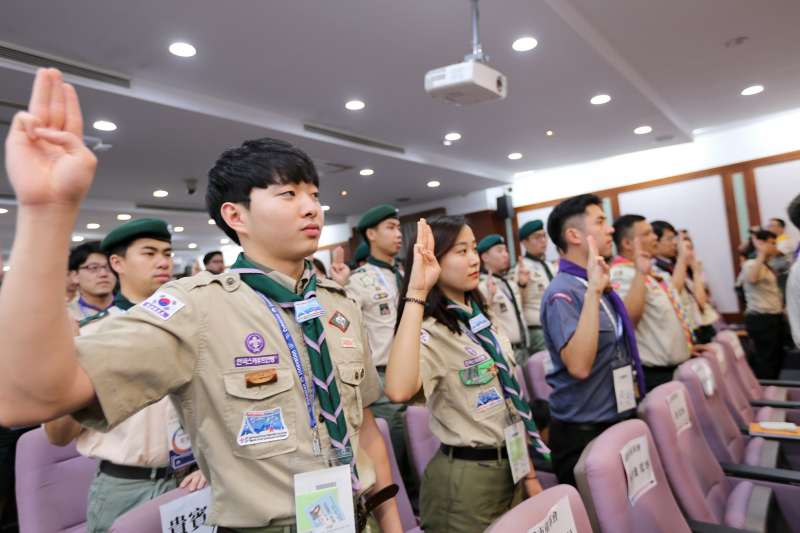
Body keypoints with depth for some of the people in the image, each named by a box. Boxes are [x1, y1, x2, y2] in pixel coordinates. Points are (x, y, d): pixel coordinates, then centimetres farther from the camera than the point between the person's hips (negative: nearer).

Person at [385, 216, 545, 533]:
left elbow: (510, 401, 10)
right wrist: (417, 293, -38)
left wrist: (528, 472, 11)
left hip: (509, 468, 7)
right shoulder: (431, 332, -20)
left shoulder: (482, 320, 5)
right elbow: (399, 391, -42)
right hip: (465, 477, -7)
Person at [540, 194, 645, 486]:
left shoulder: (596, 284, 7)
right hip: (585, 433, -9)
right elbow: (579, 366, -36)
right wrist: (593, 292, -36)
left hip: (618, 421, 9)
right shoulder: (563, 293, -22)